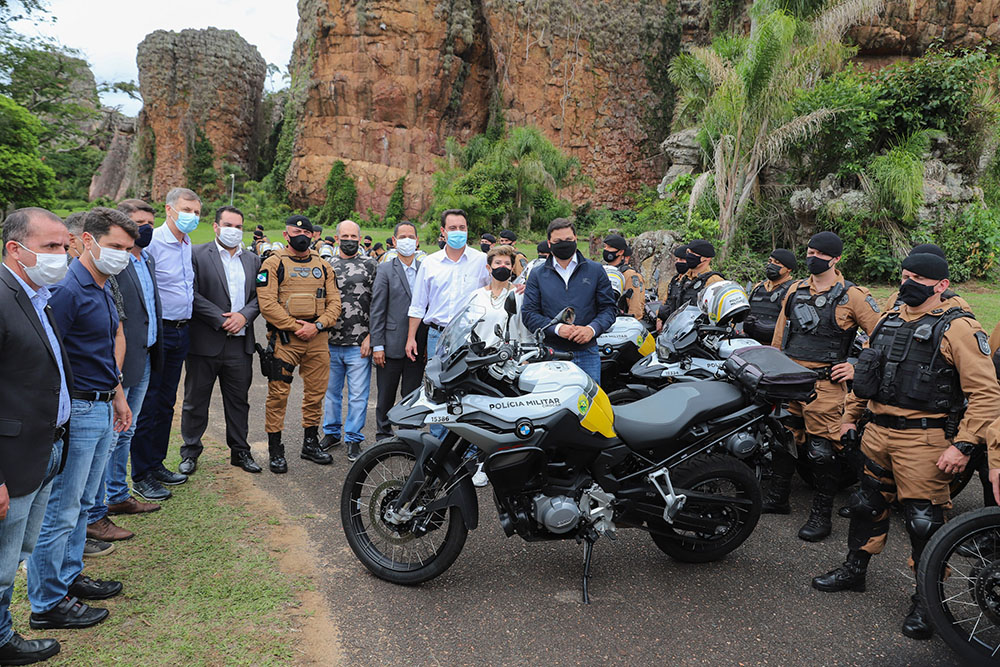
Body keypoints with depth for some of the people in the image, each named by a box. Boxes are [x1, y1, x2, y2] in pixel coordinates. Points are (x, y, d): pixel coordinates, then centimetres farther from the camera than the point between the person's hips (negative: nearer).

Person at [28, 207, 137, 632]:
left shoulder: (103, 289, 12)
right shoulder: (67, 289, -17)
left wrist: (117, 394, 25)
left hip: (101, 410, 9)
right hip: (75, 412, -9)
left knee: (81, 504, 19)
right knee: (60, 510, 1)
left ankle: (69, 577, 33)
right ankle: (47, 604, 13)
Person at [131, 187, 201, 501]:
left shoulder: (190, 245, 12)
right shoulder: (152, 242, -14)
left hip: (181, 331, 8)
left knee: (166, 402, 15)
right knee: (147, 405, 0)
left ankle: (156, 464, 27)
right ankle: (141, 476, 9)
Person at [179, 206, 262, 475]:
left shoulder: (252, 260, 13)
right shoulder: (196, 255, -2)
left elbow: (259, 296, 9)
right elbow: (192, 294, -11)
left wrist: (244, 316, -10)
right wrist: (221, 320, -16)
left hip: (240, 343, 4)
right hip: (204, 342, -4)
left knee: (239, 401, 12)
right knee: (195, 401, 8)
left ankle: (240, 451, 24)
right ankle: (190, 452, 22)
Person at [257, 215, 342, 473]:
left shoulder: (323, 266, 13)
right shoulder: (274, 263, 0)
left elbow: (334, 302, 8)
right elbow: (267, 303, -9)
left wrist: (317, 325, -8)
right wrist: (295, 326, -14)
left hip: (317, 339, 4)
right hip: (284, 339, -4)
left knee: (316, 393, 10)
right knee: (278, 394, -2)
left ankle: (310, 443, 25)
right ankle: (275, 449, 9)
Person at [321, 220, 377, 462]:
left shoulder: (371, 266, 1)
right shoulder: (326, 266, 10)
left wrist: (370, 337, -9)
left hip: (359, 344, -3)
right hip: (330, 343, 3)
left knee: (358, 395, 2)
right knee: (331, 391, 15)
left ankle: (353, 439, 15)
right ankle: (331, 432, 31)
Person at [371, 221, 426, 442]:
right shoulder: (385, 270, -1)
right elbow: (377, 310, -4)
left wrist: (429, 344, 3)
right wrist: (377, 345, -9)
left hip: (418, 347, 2)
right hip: (391, 346, -2)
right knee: (386, 397, 8)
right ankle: (383, 436, 23)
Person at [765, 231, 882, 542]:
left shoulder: (852, 295, -4)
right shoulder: (795, 290, 13)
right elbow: (779, 334, 21)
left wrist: (858, 368, -8)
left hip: (824, 382, -6)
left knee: (821, 449, -4)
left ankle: (820, 515, 8)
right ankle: (777, 497, 29)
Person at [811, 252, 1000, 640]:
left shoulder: (957, 327, -11)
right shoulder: (890, 319, 13)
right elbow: (866, 372, 23)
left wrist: (962, 445, -22)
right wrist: (850, 416, 24)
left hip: (923, 441, -7)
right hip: (878, 433, 7)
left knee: (923, 520, -3)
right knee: (867, 504, 18)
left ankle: (926, 601, 14)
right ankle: (854, 570, 36)